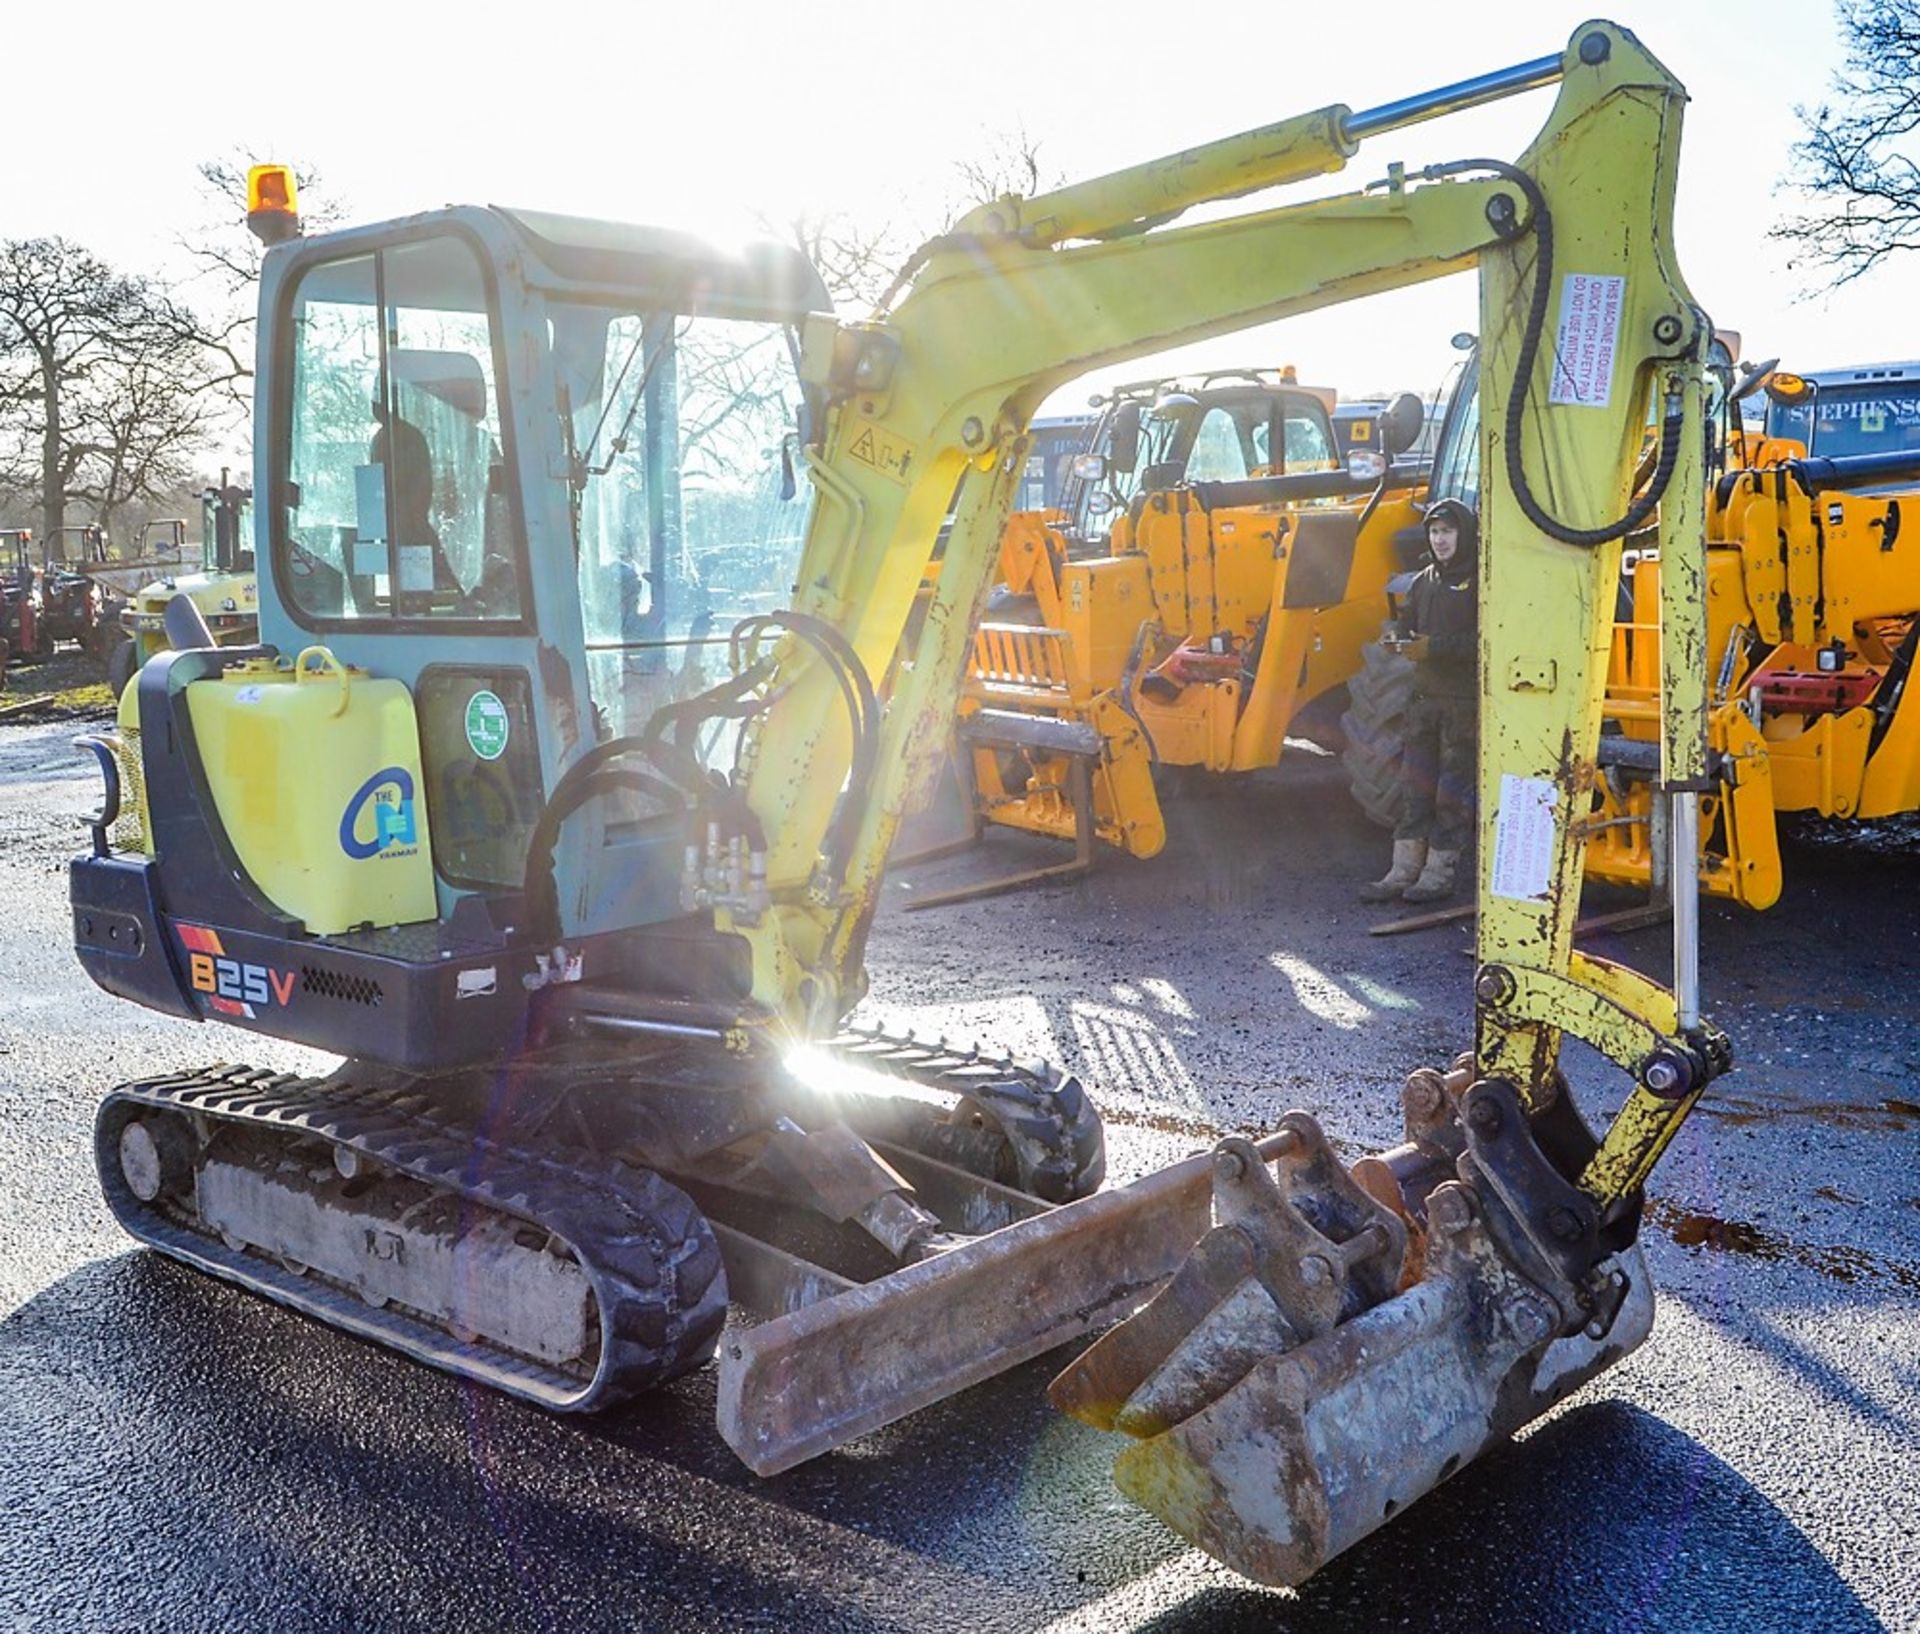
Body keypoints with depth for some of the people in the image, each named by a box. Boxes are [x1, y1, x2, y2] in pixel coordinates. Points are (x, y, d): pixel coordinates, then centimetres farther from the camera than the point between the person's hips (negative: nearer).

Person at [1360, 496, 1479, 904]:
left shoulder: (1481, 580, -8)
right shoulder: (1424, 582, 15)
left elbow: (1485, 640, -17)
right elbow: (1408, 626, 19)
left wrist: (1433, 647, -21)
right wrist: (1400, 640, -4)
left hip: (1465, 699, -7)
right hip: (1426, 696, 7)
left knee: (1453, 790, 0)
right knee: (1414, 785, 6)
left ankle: (1439, 873, 8)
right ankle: (1404, 871, 11)